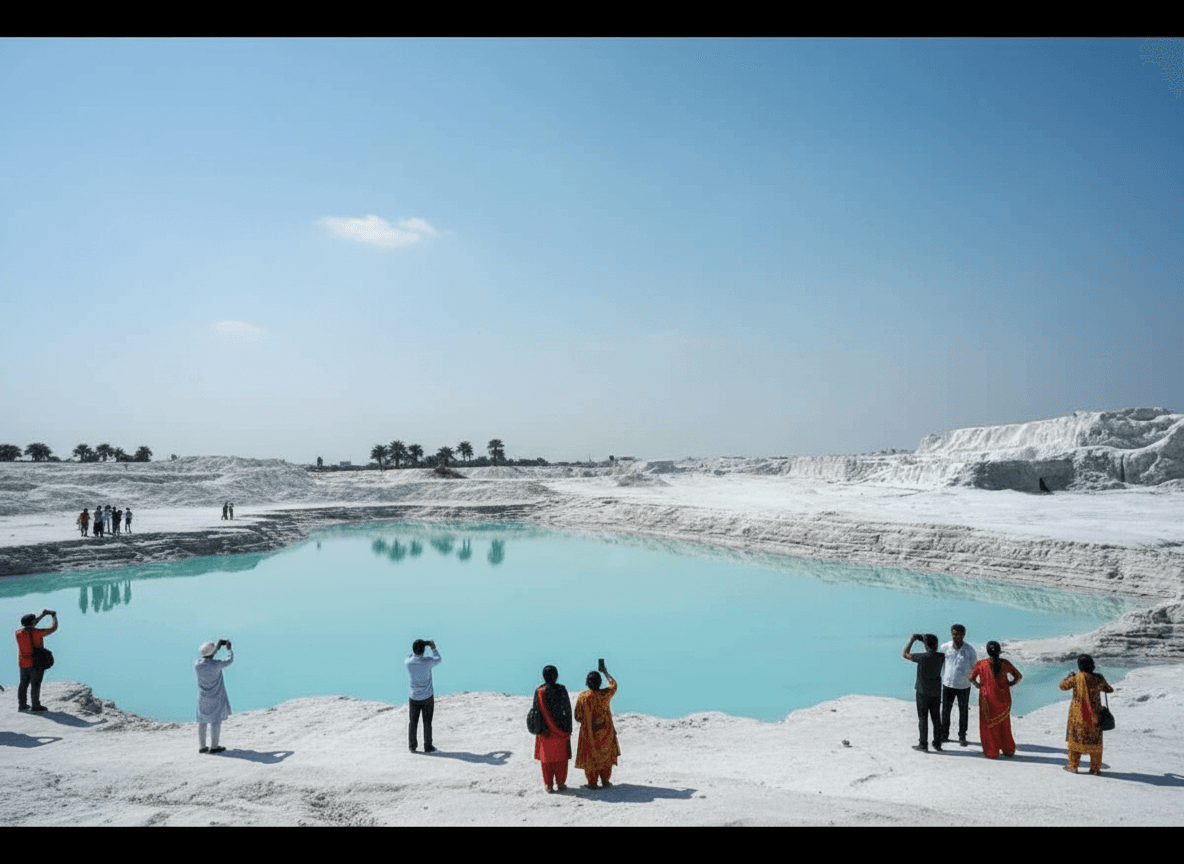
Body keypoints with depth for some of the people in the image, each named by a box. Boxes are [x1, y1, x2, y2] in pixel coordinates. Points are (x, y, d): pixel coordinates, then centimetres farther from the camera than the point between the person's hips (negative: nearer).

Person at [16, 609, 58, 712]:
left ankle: (22, 705, 23)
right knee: (35, 685, 3)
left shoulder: (18, 633, -2)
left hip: (23, 664, 5)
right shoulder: (38, 633, -17)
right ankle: (36, 706, 9)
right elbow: (54, 628, -7)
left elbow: (29, 627, 17)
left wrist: (42, 615, 19)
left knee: (23, 684, 16)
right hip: (36, 663, -5)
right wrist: (54, 616, 9)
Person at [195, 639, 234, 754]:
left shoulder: (197, 664, -11)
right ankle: (213, 746, 10)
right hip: (216, 697, -5)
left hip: (202, 697, 5)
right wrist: (229, 649, 9)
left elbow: (204, 658, 12)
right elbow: (229, 660, -6)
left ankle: (202, 746, 21)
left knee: (202, 721, 14)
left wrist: (217, 646, 16)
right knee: (216, 720, 6)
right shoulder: (216, 665, -23)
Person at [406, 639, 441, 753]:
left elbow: (409, 657, 15)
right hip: (427, 697, -2)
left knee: (413, 723, 11)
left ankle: (412, 746, 17)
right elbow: (438, 660, 5)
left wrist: (424, 643, 17)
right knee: (427, 723, 6)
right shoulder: (427, 661, -17)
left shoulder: (408, 662, -10)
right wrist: (433, 648, 18)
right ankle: (427, 746, 12)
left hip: (414, 698, 2)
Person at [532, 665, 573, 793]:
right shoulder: (561, 689, -12)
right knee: (561, 756, 14)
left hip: (545, 728, 0)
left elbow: (537, 711, -7)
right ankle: (561, 783, 20)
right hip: (561, 726, 0)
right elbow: (568, 709, -9)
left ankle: (549, 785, 16)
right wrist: (568, 728, -1)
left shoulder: (539, 691, -10)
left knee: (547, 756, 12)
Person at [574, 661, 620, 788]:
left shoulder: (582, 697, -16)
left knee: (590, 757, 13)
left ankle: (592, 783, 19)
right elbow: (613, 684, 8)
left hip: (588, 733, -1)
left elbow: (577, 717, -7)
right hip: (605, 733, 1)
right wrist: (605, 671, 17)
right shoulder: (605, 695, -15)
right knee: (605, 755, 17)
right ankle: (605, 781, 24)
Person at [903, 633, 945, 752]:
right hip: (936, 693, 4)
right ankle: (937, 744, 20)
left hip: (923, 693, -4)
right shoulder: (941, 657, -6)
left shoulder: (922, 657, -19)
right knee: (936, 719, 13)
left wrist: (911, 640, 3)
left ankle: (923, 745, 7)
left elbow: (904, 654, -6)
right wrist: (924, 639, 18)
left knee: (923, 719, 3)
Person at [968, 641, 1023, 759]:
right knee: (1004, 725, 19)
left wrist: (978, 686, 14)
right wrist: (1010, 684, 9)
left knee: (988, 725, 9)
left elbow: (971, 678, -2)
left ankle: (991, 752, 13)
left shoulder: (981, 664, -11)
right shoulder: (1004, 663, -7)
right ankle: (1008, 750, 29)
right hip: (1003, 699, 3)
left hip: (987, 698, -3)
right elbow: (1019, 676, 2)